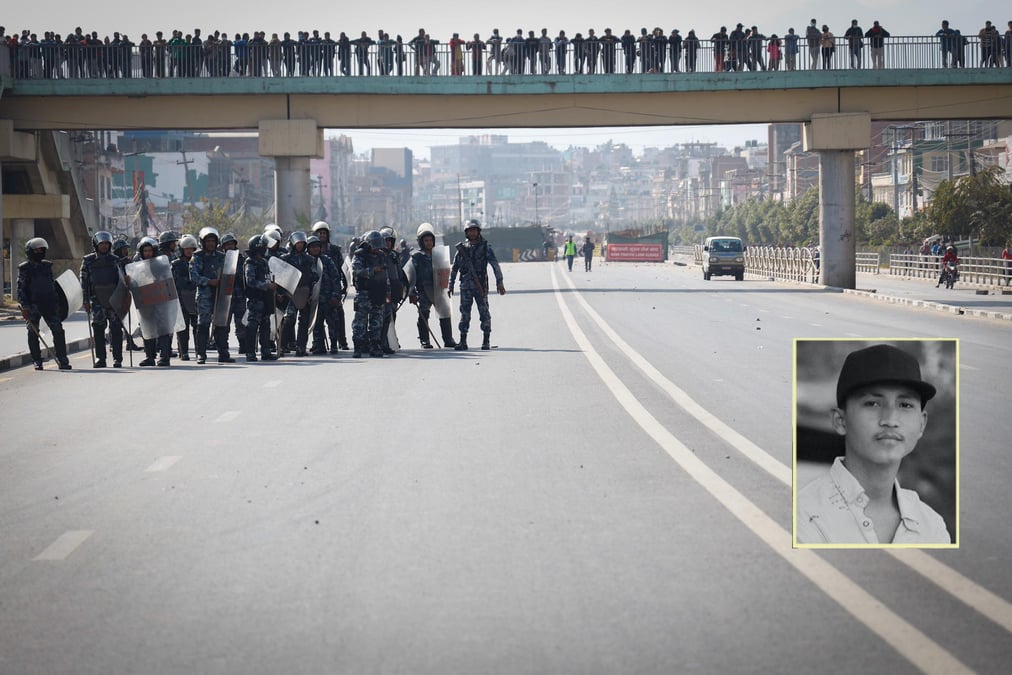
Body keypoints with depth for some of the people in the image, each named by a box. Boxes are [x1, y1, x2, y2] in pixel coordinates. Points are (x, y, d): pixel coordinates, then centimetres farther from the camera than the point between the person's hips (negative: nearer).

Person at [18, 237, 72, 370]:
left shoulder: (47, 266, 13)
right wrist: (24, 307, -11)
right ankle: (37, 361, 9)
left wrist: (57, 302, 17)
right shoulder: (24, 268, 0)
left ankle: (62, 360, -3)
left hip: (49, 303, 3)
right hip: (32, 305, -3)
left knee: (58, 331, -6)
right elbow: (21, 288, -3)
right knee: (33, 333, 2)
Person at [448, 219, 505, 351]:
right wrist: (451, 285, 13)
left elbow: (495, 265, -5)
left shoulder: (485, 247, 1)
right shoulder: (462, 248, 8)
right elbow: (454, 268, 15)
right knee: (464, 313, 1)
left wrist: (499, 282, -14)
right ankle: (463, 342, 3)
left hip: (481, 285, -2)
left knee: (484, 312, -2)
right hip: (465, 285, 2)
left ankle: (486, 341, 5)